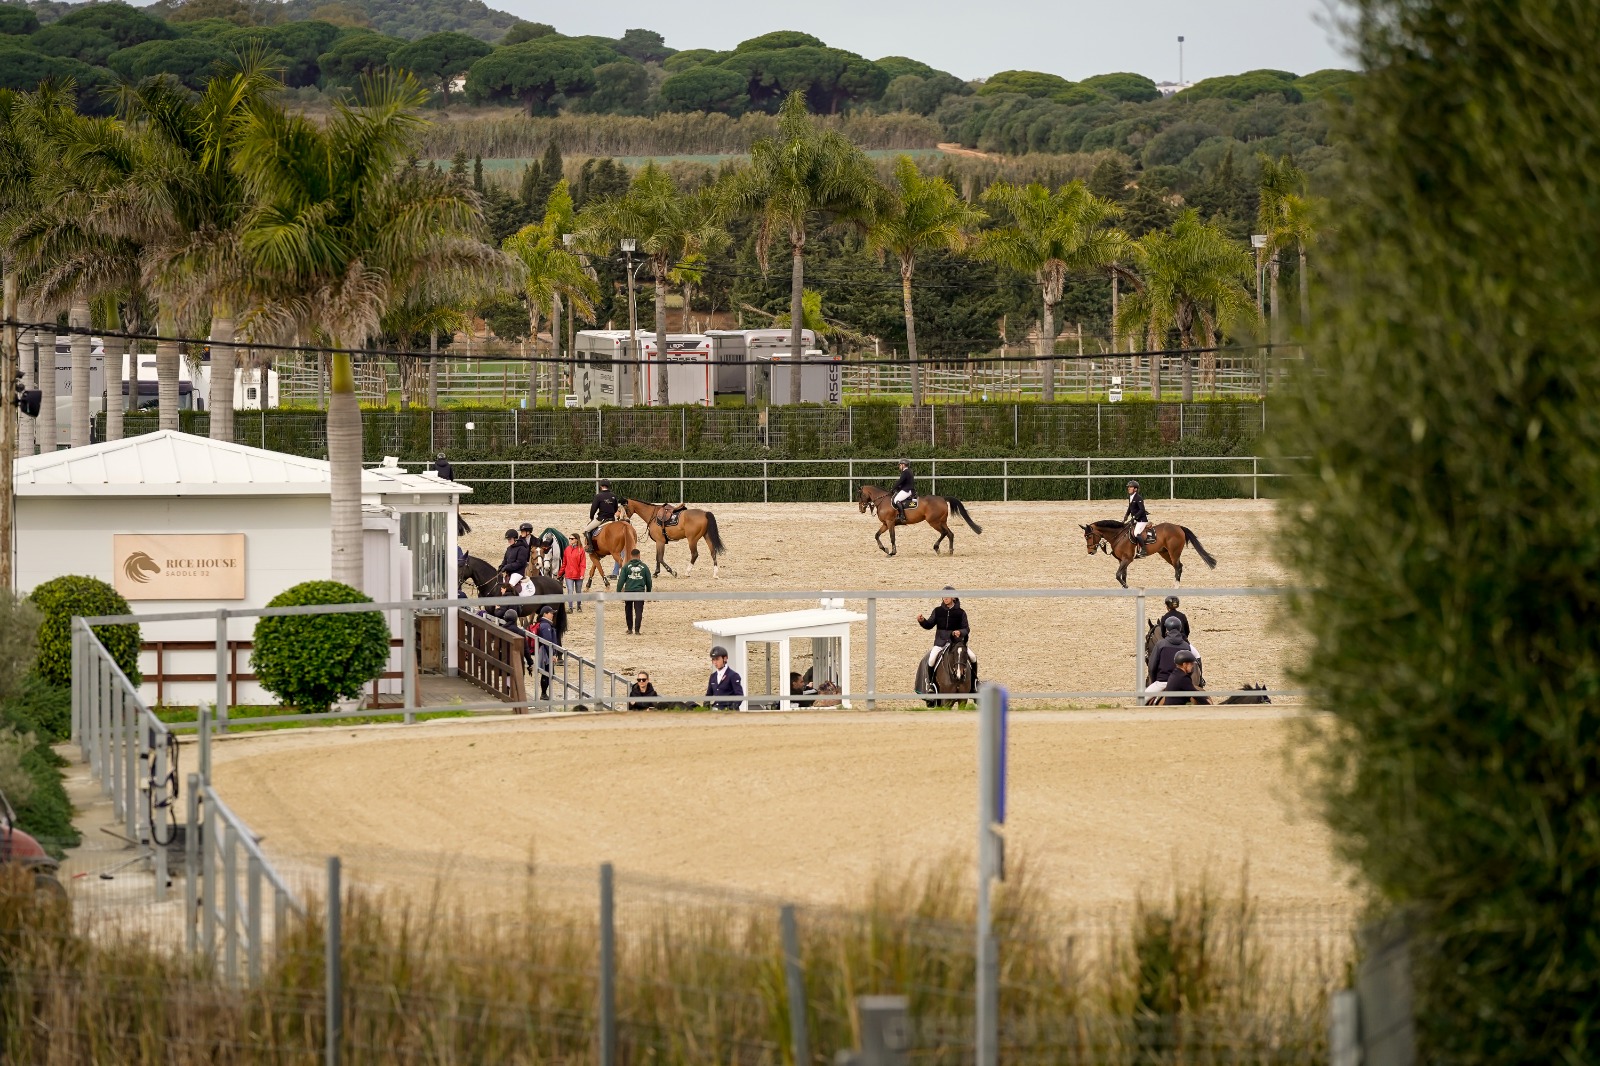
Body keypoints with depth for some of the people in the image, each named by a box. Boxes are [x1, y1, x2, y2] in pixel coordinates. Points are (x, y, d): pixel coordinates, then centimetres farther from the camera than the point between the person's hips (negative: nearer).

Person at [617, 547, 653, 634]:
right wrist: (648, 592, 22)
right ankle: (637, 629, -9)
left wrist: (618, 592, 1)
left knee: (628, 611, 15)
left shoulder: (626, 566, 0)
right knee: (639, 611, 0)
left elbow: (621, 580, -3)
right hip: (640, 591, 0)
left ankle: (630, 629, 21)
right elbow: (649, 581, 9)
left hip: (628, 591, 0)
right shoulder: (644, 567, 3)